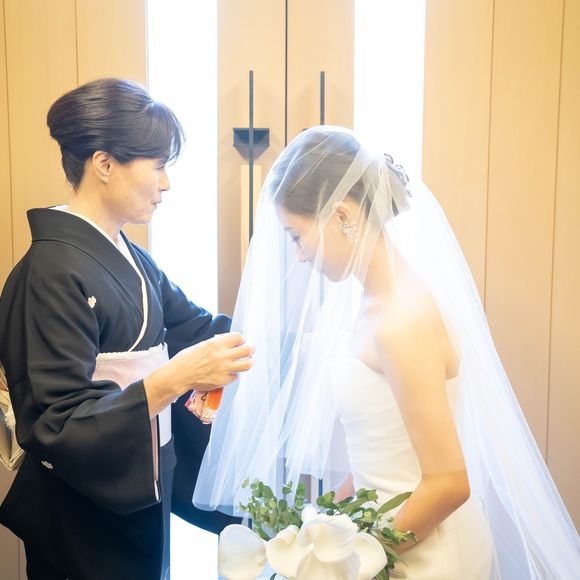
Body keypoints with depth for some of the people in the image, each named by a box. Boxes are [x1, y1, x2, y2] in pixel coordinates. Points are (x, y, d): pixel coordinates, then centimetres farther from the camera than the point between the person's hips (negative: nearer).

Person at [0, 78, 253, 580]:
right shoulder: (56, 271, -21)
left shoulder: (130, 258, 2)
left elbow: (195, 327, 9)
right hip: (88, 520, -7)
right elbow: (58, 428, -24)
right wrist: (171, 380, -34)